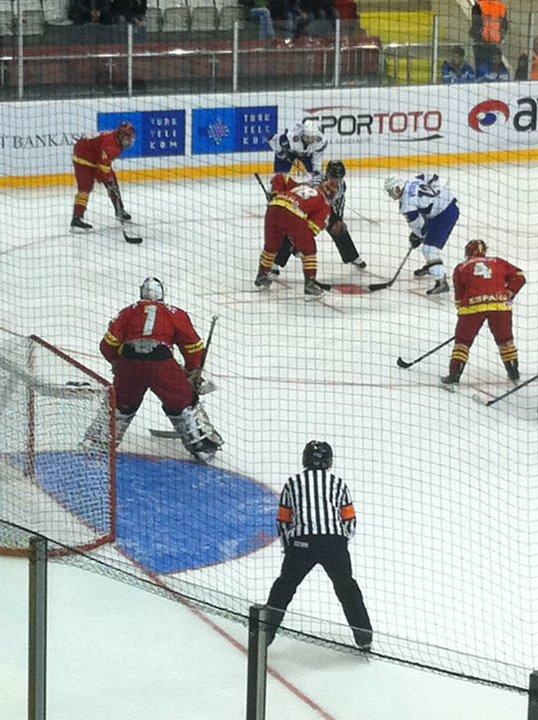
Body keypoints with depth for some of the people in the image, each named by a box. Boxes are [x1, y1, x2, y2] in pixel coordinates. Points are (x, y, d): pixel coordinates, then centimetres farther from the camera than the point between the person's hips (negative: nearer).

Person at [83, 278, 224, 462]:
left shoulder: (128, 312, 23)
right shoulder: (175, 314, 21)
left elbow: (109, 344, 14)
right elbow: (193, 345, 20)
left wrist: (116, 363, 32)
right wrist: (193, 372, 34)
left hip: (128, 361, 2)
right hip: (161, 362, -2)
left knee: (121, 404, 23)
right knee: (183, 402, 14)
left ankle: (95, 441, 24)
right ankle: (202, 443, 11)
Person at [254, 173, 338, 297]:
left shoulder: (301, 186, 36)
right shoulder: (324, 205, 20)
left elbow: (279, 178, 32)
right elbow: (316, 225, 7)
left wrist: (275, 195, 26)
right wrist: (303, 238, 9)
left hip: (274, 207, 5)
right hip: (293, 216, -5)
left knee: (271, 245, 26)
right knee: (308, 250, 8)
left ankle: (262, 276, 37)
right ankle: (310, 282, 2)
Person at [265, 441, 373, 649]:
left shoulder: (293, 483, 17)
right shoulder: (338, 483, 18)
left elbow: (283, 520, 17)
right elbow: (350, 520, 16)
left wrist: (288, 549, 28)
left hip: (301, 542, 0)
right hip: (334, 541, 0)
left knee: (285, 585, 16)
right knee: (346, 586, 16)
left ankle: (266, 632, 13)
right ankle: (364, 636, 14)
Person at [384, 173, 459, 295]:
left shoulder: (406, 204, -17)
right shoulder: (412, 182, 6)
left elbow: (419, 225, -12)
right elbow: (433, 179, 18)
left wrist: (416, 238, 7)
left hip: (445, 214, -10)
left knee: (430, 247, -13)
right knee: (428, 236, 29)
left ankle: (441, 282, -19)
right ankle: (430, 266, 51)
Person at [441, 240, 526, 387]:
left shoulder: (461, 268, 17)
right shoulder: (498, 263, 19)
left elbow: (459, 294, 18)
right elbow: (518, 277, 13)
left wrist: (461, 310, 28)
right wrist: (508, 294, 21)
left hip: (473, 306, -1)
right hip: (500, 305, 1)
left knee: (463, 340, 9)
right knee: (505, 338, 20)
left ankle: (454, 374, 1)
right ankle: (514, 372, 22)